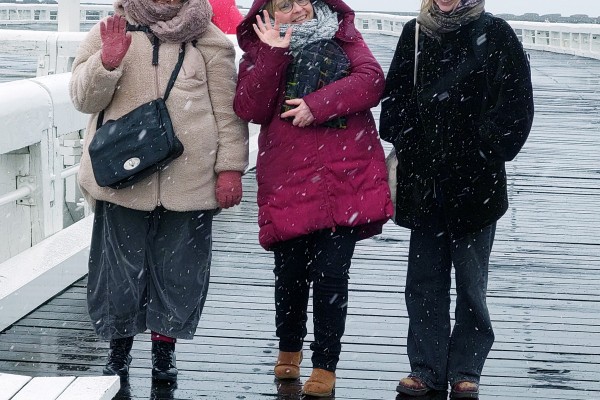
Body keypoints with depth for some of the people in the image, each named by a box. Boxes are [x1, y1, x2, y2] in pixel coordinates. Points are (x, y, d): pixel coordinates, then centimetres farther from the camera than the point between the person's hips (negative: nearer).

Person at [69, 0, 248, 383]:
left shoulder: (208, 40, 4)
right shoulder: (110, 33, 6)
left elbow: (228, 108, 4)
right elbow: (84, 98, 0)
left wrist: (230, 167, -2)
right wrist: (107, 61, -18)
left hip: (189, 179, 0)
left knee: (179, 268, 8)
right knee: (122, 266, 7)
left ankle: (165, 347, 26)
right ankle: (119, 347, 24)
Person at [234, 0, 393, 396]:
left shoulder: (340, 35, 11)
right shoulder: (259, 50, 9)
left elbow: (371, 80, -6)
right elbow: (251, 110, -6)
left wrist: (318, 104, -15)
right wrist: (273, 55, -14)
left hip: (345, 177, -1)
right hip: (287, 181, 1)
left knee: (331, 273, -3)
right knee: (290, 272, 9)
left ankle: (325, 366, 10)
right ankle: (289, 349, 35)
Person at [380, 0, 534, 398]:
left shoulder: (495, 35, -3)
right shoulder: (414, 34, 7)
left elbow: (516, 105, -4)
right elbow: (395, 95, 13)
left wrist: (487, 153, -9)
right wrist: (403, 143, 2)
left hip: (475, 182, -3)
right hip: (424, 183, 3)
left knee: (471, 283, 5)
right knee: (424, 280, 7)